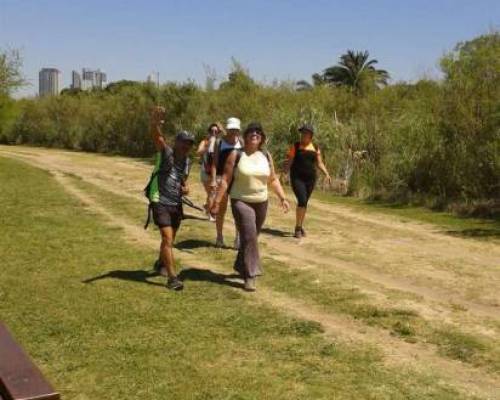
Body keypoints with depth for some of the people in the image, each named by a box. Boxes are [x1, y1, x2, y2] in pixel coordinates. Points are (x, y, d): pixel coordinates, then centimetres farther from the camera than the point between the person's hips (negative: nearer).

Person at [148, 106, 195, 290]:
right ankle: (172, 277, -13)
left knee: (170, 239, 19)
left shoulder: (186, 161, 7)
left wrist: (185, 187, -1)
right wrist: (155, 122, -53)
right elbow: (157, 136, -32)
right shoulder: (166, 152, -11)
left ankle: (161, 264, 43)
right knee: (167, 238, -14)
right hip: (160, 202, -7)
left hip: (176, 204, 7)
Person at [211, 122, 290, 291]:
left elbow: (273, 180, 12)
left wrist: (283, 198, 4)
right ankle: (250, 275, -12)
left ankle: (241, 266, 36)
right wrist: (217, 201, -14)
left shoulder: (266, 156, 5)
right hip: (241, 202, -5)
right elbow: (225, 179, -9)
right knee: (249, 236, -17)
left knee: (252, 237, 15)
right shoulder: (236, 155, -6)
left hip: (261, 203, 5)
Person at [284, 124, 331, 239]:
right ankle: (298, 227, -5)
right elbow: (289, 162, -2)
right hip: (297, 178, -3)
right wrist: (284, 174, -16)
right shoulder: (296, 146, 1)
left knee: (304, 203, 9)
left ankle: (300, 226, 24)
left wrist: (326, 174, -3)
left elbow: (319, 163, 10)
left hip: (310, 179, 3)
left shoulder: (315, 148, 9)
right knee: (302, 201, -17)